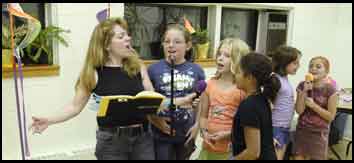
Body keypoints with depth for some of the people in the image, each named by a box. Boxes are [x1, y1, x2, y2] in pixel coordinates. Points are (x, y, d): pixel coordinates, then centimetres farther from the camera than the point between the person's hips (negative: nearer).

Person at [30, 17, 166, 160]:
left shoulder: (138, 66, 2)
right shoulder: (93, 73, -5)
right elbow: (76, 106, -1)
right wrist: (49, 120, -11)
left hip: (142, 137, 3)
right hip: (111, 140, -2)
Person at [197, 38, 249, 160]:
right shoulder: (210, 85, 2)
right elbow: (203, 116, 9)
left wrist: (228, 134, -19)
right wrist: (204, 131, -8)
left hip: (231, 150, -4)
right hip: (209, 147, 5)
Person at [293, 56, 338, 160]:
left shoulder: (330, 90, -11)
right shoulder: (302, 86, -2)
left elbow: (331, 116, -9)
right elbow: (299, 110, -8)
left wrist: (313, 105, -20)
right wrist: (304, 92, -19)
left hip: (319, 133, -3)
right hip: (301, 131, 3)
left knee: (316, 158, 6)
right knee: (299, 157, 8)